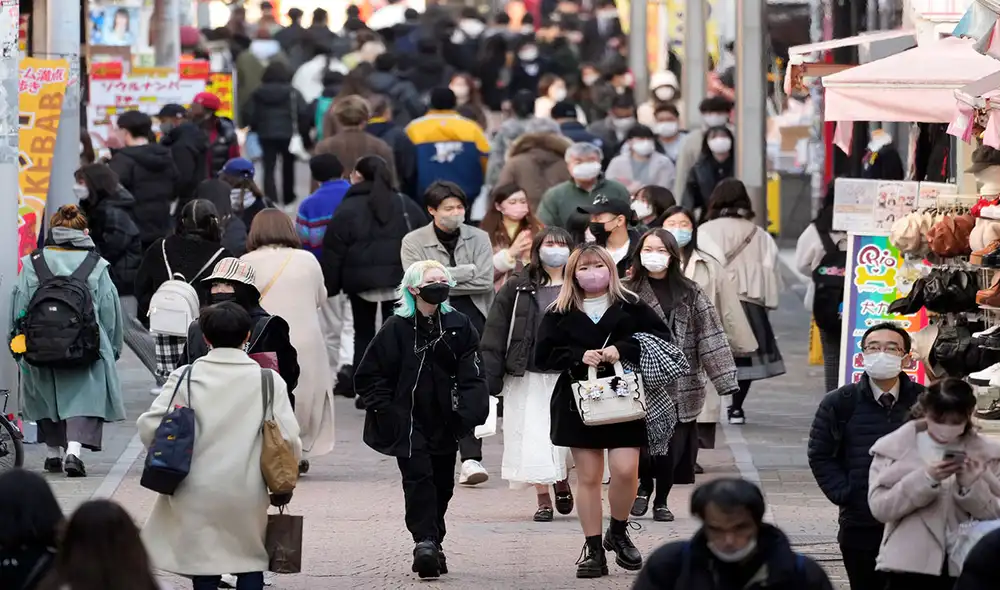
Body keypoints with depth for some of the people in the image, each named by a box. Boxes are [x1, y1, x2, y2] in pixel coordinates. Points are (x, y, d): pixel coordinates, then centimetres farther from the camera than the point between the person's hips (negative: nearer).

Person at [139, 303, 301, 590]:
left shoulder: (185, 377, -2)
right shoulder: (269, 381, -2)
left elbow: (149, 427, -7)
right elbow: (288, 438, -4)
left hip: (197, 494, 0)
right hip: (248, 492, 0)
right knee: (251, 565, 15)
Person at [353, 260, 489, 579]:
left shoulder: (458, 326, 4)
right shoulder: (397, 328, -4)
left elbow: (471, 374, 8)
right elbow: (369, 376, -1)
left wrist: (468, 413, -5)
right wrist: (386, 412, -9)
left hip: (445, 422, 4)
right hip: (409, 422, -4)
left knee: (442, 483, 9)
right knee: (419, 478, -15)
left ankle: (431, 544, 21)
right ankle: (425, 541, -22)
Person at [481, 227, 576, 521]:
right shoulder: (517, 289, 4)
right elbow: (496, 333, 2)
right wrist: (491, 376, -5)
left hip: (568, 377, 0)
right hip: (528, 377, 1)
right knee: (534, 441, 1)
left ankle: (562, 482, 27)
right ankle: (543, 500, 10)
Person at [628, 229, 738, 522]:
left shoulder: (690, 294, 6)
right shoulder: (630, 293, 2)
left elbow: (711, 337, 2)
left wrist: (725, 378, -5)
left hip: (680, 385, 2)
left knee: (673, 447, 3)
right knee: (643, 443, -7)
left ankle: (661, 501, 20)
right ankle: (644, 486, 22)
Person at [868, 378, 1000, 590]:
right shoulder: (896, 448, 1)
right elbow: (879, 506, -9)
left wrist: (971, 487, -17)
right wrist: (925, 479, -21)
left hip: (964, 570, 2)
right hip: (909, 566, -2)